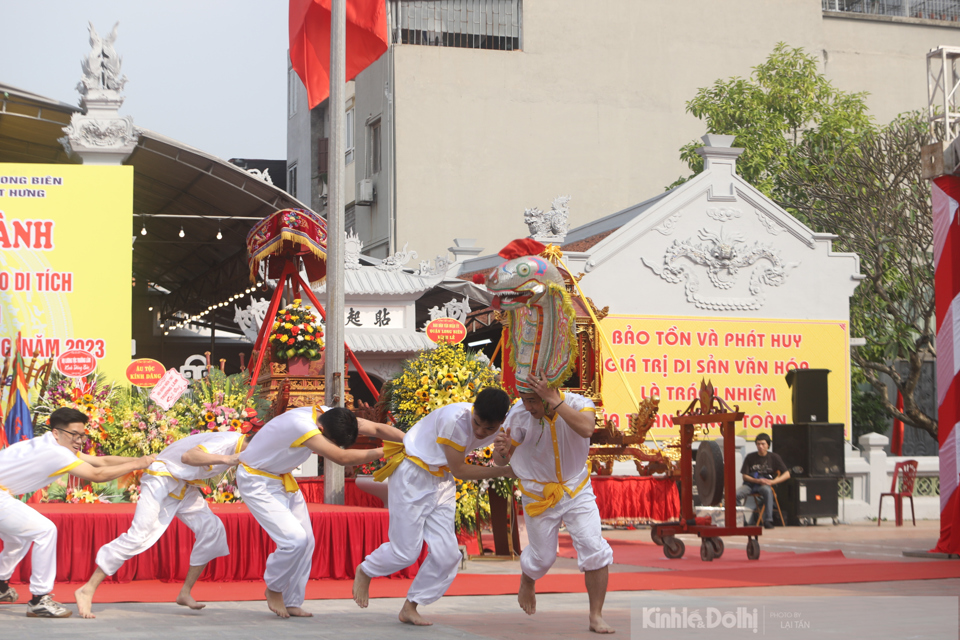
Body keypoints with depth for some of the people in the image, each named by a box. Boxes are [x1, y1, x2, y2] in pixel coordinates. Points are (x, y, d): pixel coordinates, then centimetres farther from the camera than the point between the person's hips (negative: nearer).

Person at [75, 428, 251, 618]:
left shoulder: (240, 449, 0)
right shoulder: (227, 442, -30)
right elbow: (188, 456, -45)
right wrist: (225, 459, -54)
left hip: (184, 486, 9)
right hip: (163, 477, -9)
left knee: (211, 530, -3)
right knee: (139, 535, -19)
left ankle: (185, 593, 6)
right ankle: (88, 590, -16)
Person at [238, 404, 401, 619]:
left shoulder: (334, 417, -12)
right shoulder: (302, 424, -37)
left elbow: (377, 428, -12)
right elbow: (342, 458, -41)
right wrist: (385, 451, -35)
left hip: (282, 479, 8)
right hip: (256, 482, -8)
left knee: (306, 542, 3)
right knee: (295, 539, -19)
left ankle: (292, 603, 14)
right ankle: (273, 589, 5)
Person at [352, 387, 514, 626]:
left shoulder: (500, 428, -9)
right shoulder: (455, 419, -31)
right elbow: (459, 470, -24)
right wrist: (502, 471, -23)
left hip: (441, 480, 7)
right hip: (412, 476, -7)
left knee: (447, 554, -2)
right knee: (407, 551, -5)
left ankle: (410, 608, 14)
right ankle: (364, 572, 25)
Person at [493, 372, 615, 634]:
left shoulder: (578, 404, -22)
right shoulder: (519, 415, -20)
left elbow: (586, 428, -46)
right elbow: (501, 460, -14)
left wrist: (554, 401, -48)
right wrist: (501, 450, -38)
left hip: (577, 491, 0)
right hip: (540, 496, 0)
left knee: (595, 551, -12)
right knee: (542, 557, 12)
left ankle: (596, 617, 2)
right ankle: (527, 583, 49)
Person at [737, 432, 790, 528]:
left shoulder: (774, 457, 7)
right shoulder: (750, 457, 8)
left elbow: (787, 474, 4)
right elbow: (744, 476, 6)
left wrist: (773, 482, -9)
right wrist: (757, 481, -11)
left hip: (765, 485, -1)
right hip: (750, 484, 1)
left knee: (767, 491, -40)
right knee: (736, 494, -32)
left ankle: (768, 521, -39)